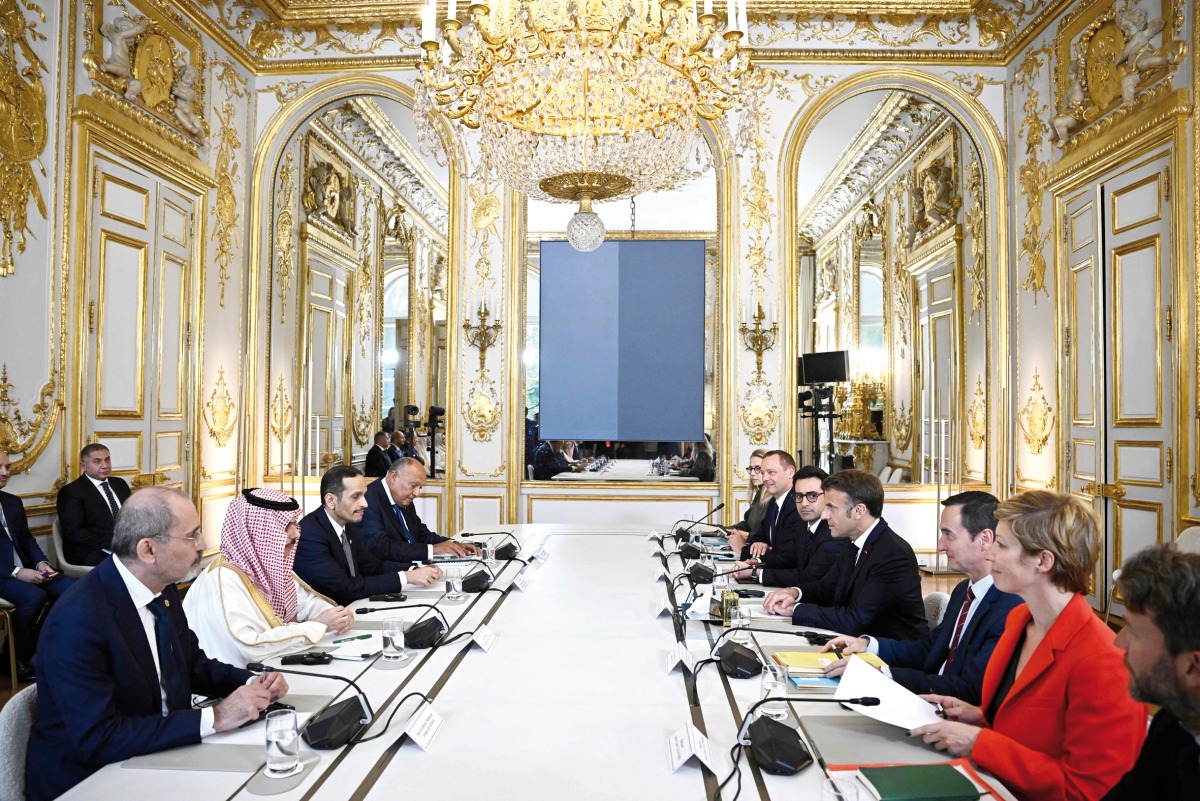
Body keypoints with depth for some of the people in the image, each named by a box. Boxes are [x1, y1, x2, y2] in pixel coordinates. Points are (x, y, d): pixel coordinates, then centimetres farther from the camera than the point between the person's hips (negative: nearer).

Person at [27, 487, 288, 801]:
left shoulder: (162, 590, -2)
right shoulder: (78, 619, -24)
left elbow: (193, 664, 12)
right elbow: (97, 739, -27)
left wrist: (252, 683, -6)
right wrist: (214, 718, -26)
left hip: (158, 757, 7)